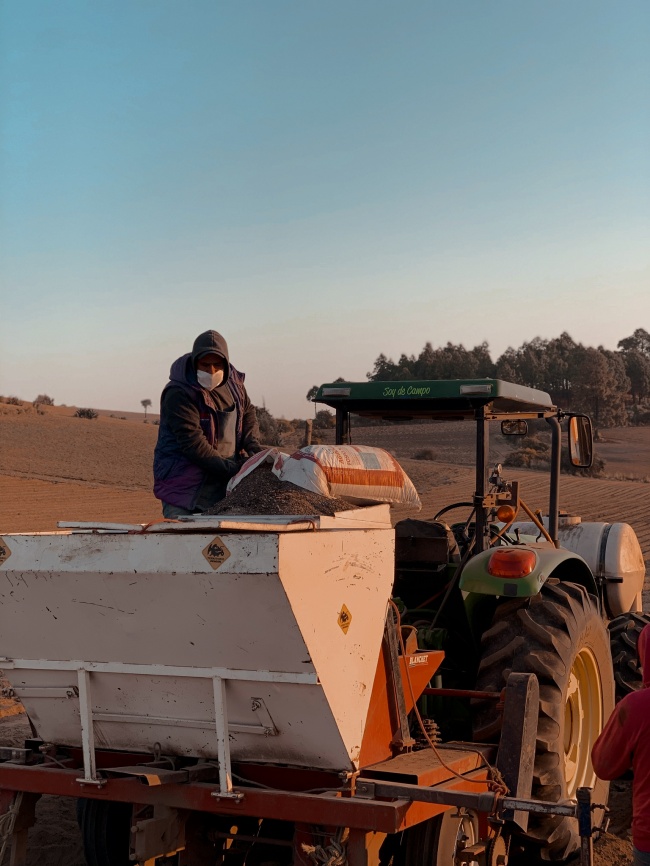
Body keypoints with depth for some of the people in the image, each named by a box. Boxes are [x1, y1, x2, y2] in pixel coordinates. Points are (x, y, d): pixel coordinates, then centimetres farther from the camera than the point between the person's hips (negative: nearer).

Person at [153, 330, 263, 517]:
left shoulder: (234, 382, 5)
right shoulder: (178, 393, -16)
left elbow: (248, 412, 21)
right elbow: (192, 443, -21)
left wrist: (253, 445, 1)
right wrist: (230, 469, -21)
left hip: (224, 483, 6)